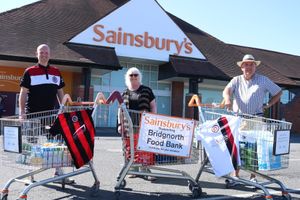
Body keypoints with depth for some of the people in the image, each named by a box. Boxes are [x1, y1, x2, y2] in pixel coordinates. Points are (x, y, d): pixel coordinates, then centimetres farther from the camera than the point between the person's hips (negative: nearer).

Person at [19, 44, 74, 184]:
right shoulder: (30, 72, 0)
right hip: (33, 115, -3)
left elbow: (60, 92, 16)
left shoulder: (56, 72, 12)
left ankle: (58, 172, 10)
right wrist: (22, 112, -13)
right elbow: (23, 93, -3)